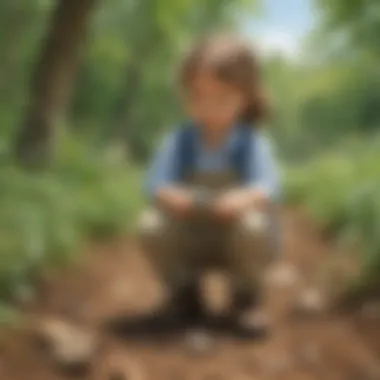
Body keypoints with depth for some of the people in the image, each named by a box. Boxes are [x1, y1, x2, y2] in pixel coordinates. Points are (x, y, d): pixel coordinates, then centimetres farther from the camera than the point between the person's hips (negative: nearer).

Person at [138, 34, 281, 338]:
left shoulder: (254, 144, -16)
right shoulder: (179, 141, -11)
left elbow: (267, 187, -30)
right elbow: (156, 182, -20)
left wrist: (245, 199, -52)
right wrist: (169, 197, -44)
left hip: (236, 242, -2)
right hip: (190, 241, 2)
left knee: (254, 226, -34)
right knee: (151, 225, -25)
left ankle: (247, 298, -1)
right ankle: (184, 289, 7)